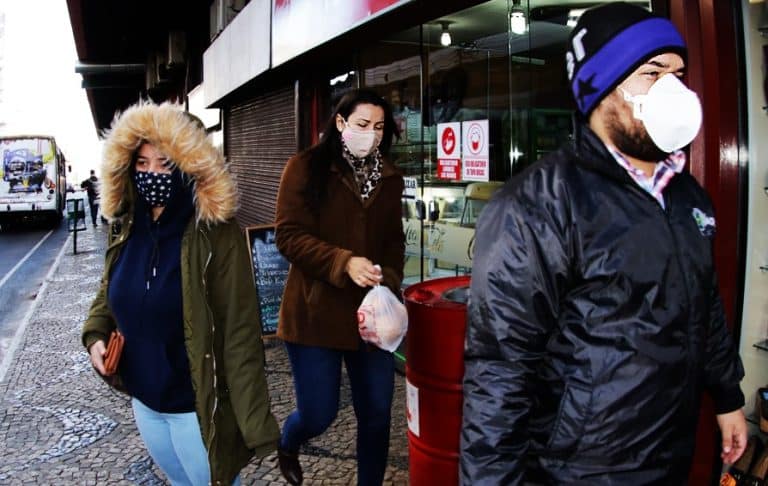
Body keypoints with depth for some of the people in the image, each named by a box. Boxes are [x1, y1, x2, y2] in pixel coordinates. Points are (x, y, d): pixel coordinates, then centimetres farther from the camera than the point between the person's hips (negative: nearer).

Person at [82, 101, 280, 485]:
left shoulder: (217, 236, -21)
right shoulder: (126, 229, -2)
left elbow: (240, 334, -23)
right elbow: (109, 294, 15)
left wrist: (255, 423, -25)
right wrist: (95, 335, -5)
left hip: (196, 405, -6)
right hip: (143, 400, 6)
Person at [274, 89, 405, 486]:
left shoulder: (389, 177, 10)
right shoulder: (306, 167, -5)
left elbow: (394, 241, 14)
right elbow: (288, 236, -11)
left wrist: (388, 282, -5)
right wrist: (344, 262, -23)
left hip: (370, 311, 4)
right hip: (316, 311, -4)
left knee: (377, 411, 8)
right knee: (319, 414, 2)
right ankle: (286, 445, 39)